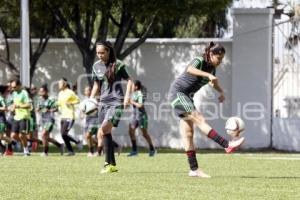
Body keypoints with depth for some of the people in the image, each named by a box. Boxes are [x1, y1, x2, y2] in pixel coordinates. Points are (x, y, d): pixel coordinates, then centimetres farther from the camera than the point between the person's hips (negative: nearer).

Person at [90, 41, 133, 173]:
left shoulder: (117, 65, -6)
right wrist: (90, 99, 9)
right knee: (106, 133, 2)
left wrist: (127, 95, -13)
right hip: (103, 102, 6)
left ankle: (108, 163, -20)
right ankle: (112, 165, 8)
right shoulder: (96, 66, 10)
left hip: (116, 102, -6)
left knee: (104, 129, -21)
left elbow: (129, 80, -1)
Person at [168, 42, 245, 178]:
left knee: (188, 133, 4)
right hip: (177, 93, -8)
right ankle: (227, 145, -30)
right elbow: (190, 69, -42)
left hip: (187, 97, 8)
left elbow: (214, 83, 24)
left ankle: (194, 169, 0)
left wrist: (221, 92, 4)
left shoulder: (212, 68, 5)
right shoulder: (199, 61, -18)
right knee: (199, 120, -20)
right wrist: (208, 75, -54)